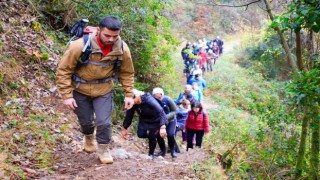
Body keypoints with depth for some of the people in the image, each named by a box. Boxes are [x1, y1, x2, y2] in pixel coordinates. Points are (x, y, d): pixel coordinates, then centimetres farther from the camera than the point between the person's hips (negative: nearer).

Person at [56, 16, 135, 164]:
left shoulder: (122, 49, -19)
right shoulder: (80, 46, -30)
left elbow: (127, 72, -3)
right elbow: (63, 70, -20)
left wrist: (129, 94, -4)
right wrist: (66, 96, -21)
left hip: (104, 90, 1)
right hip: (80, 89, -1)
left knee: (104, 122, -3)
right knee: (85, 120, 15)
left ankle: (103, 149, 24)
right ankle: (88, 138, 50)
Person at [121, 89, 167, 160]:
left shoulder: (149, 100, -37)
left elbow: (161, 112, -43)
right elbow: (129, 116, -6)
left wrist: (162, 127, -54)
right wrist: (124, 128, -1)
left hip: (156, 121, -5)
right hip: (144, 120, 5)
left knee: (152, 137, -16)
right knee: (140, 134, -16)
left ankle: (151, 154, 11)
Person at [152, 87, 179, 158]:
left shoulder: (168, 99, -25)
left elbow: (175, 111, -19)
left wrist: (166, 117, -32)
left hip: (171, 120, -2)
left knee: (170, 134, -21)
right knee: (158, 134, -14)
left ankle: (172, 150, 5)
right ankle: (163, 150, 12)